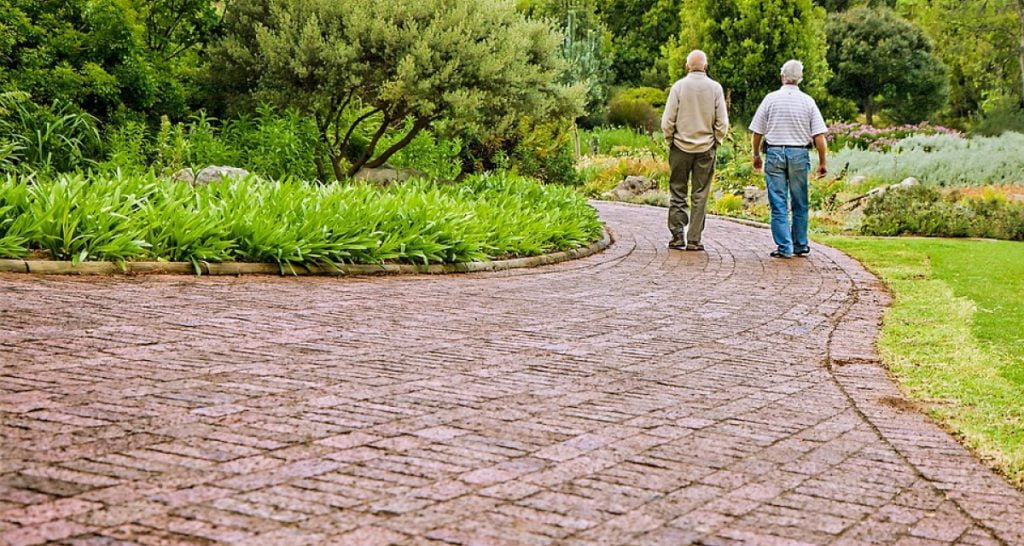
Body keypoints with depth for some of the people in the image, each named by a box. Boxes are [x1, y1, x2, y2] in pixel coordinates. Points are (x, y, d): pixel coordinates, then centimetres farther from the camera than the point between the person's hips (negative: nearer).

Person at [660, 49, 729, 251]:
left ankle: (677, 235, 2)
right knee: (700, 196, 5)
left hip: (681, 146, -1)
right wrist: (715, 142, 12)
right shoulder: (715, 88, -2)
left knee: (677, 193, 8)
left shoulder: (679, 86, -5)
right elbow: (722, 122, -2)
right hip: (706, 149, 1)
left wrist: (670, 141, 8)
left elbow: (667, 121, -6)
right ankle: (694, 239, 4)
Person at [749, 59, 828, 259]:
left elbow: (757, 132, 2)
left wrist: (756, 156, 15)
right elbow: (819, 135, -3)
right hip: (799, 154, 1)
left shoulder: (771, 99, -1)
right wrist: (822, 162, 5)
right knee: (799, 204, 13)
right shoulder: (807, 101, 1)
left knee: (778, 204, 2)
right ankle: (800, 245, 19)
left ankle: (784, 247, -1)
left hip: (774, 153, -1)